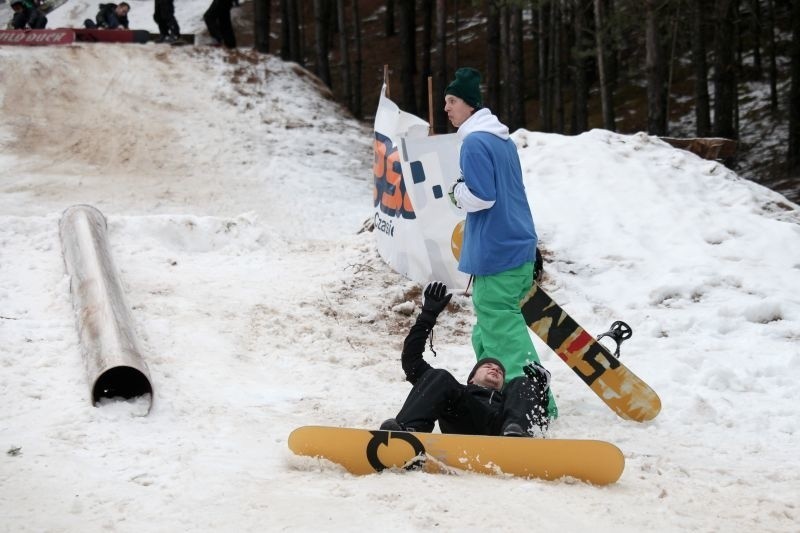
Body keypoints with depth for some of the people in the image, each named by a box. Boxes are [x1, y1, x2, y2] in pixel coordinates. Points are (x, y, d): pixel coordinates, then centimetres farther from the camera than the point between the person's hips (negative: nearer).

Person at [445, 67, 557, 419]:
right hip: (520, 245, 10)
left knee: (502, 328, -6)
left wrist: (456, 192, -4)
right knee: (493, 324, 18)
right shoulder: (503, 139, 15)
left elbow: (481, 196, -21)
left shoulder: (474, 143, -16)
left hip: (496, 254, -10)